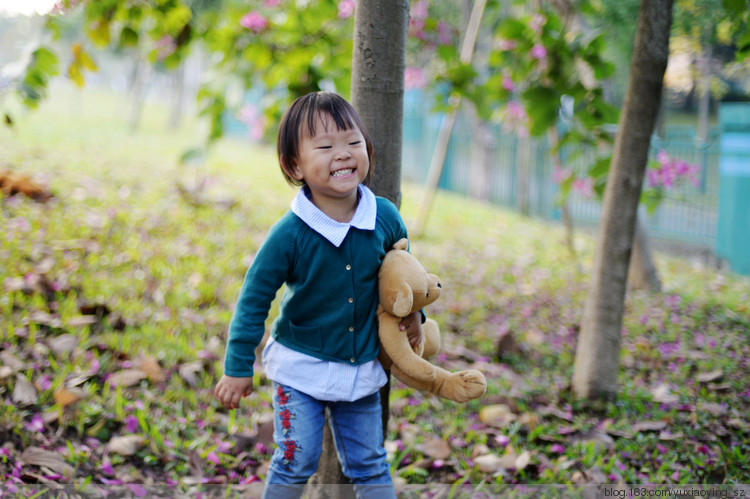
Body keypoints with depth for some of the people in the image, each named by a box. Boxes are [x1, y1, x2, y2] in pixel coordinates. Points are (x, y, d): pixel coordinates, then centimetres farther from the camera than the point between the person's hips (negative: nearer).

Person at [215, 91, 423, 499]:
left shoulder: (385, 218, -9)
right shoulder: (290, 233, -20)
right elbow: (254, 299, -13)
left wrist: (412, 311, 9)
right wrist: (238, 367, -11)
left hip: (362, 369, 3)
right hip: (302, 366, -3)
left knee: (369, 466, 13)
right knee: (295, 462, 2)